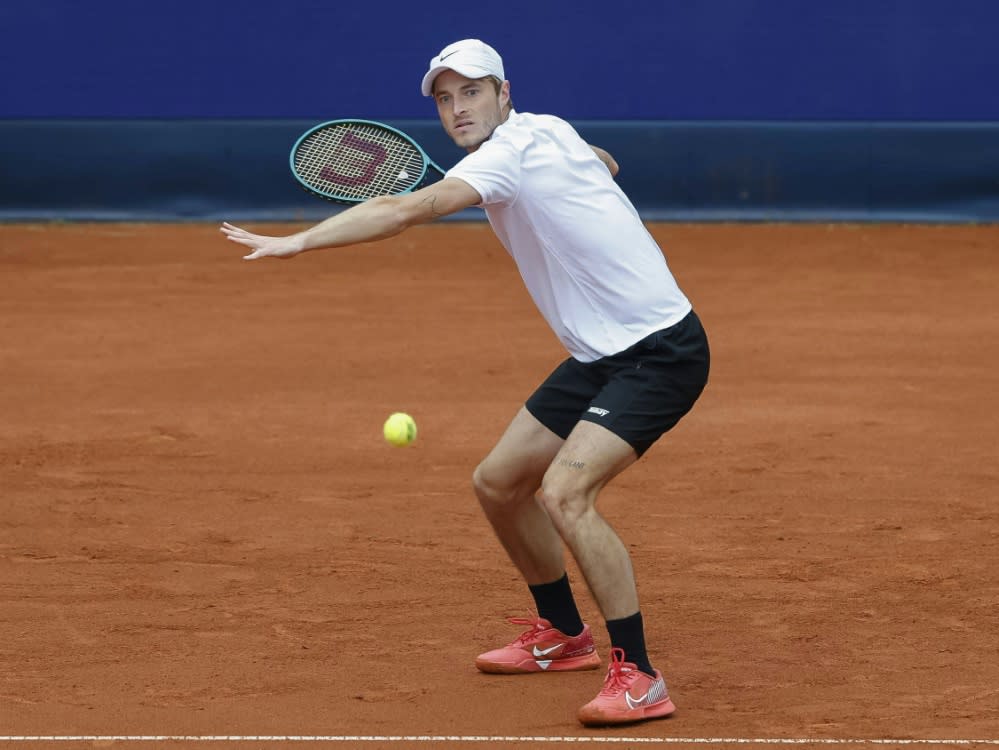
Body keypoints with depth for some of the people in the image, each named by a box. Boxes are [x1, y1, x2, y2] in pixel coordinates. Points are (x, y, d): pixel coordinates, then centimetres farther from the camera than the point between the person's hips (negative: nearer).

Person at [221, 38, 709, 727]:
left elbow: (407, 210, -32)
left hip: (660, 350, -11)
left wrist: (294, 242, -35)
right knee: (498, 483, 14)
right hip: (601, 355, 11)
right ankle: (564, 635, 32)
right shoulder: (547, 131, 9)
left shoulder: (513, 149, -19)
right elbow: (604, 163, 33)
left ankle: (639, 679, -20)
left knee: (565, 492, -27)